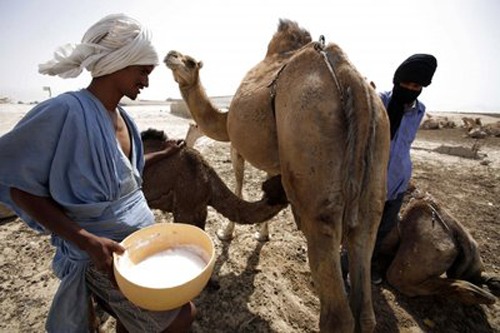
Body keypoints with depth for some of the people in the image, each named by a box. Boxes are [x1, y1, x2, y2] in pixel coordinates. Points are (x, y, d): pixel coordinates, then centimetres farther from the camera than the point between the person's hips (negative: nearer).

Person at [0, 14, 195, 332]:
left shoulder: (121, 114, 1)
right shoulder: (66, 111, -23)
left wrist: (164, 154, 21)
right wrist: (87, 241, -24)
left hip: (139, 234, 8)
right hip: (104, 250, -7)